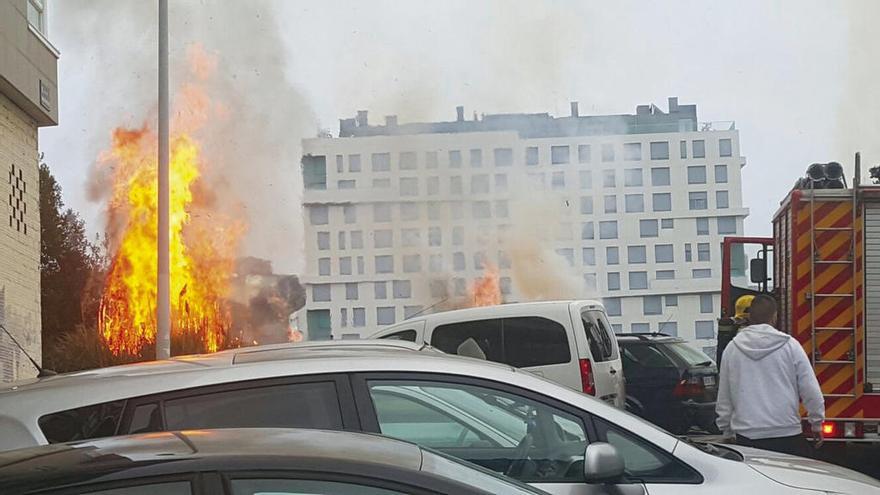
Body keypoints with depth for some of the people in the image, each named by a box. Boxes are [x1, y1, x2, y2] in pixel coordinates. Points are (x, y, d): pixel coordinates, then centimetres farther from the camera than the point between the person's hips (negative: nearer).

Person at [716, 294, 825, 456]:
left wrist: (727, 431, 23)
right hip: (787, 435, -2)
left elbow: (724, 399, 12)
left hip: (746, 437, 2)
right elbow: (811, 392, 1)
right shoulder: (790, 345, -1)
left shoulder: (732, 349, 5)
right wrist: (817, 424, 13)